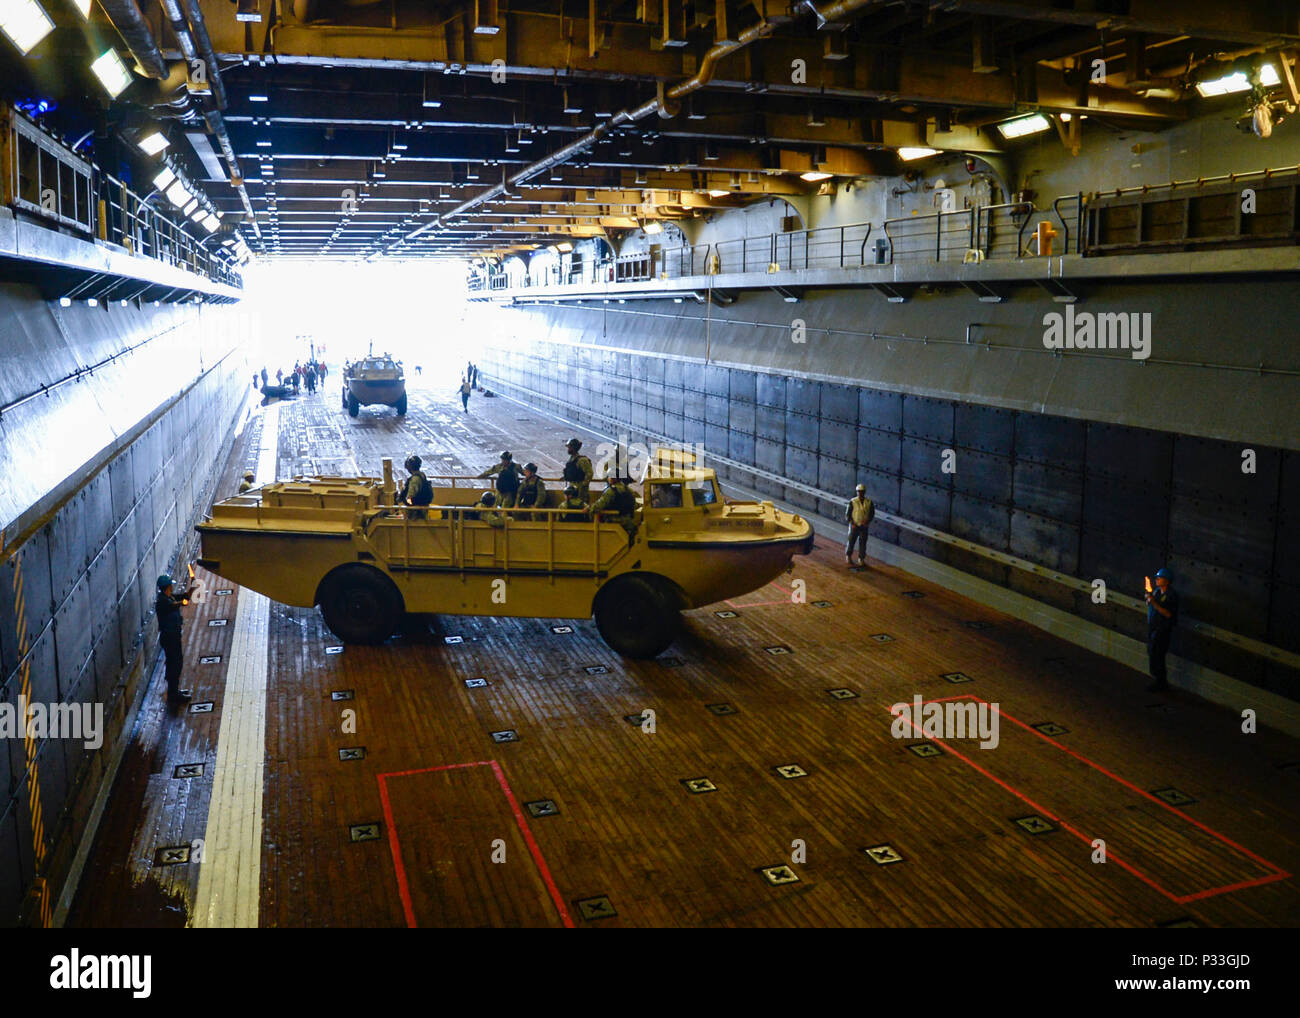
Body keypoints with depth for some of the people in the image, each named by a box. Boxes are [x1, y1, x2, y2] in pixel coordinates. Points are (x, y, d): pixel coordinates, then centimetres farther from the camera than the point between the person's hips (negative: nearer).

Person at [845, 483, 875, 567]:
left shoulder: (869, 502, -1)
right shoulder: (853, 502, -8)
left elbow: (872, 513, 5)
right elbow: (847, 514, -5)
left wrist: (867, 520, -14)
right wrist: (852, 524, -16)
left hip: (864, 526, 2)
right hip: (854, 526, -2)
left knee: (863, 543, 2)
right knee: (851, 542, 6)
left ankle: (861, 559, 13)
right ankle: (848, 556, 26)